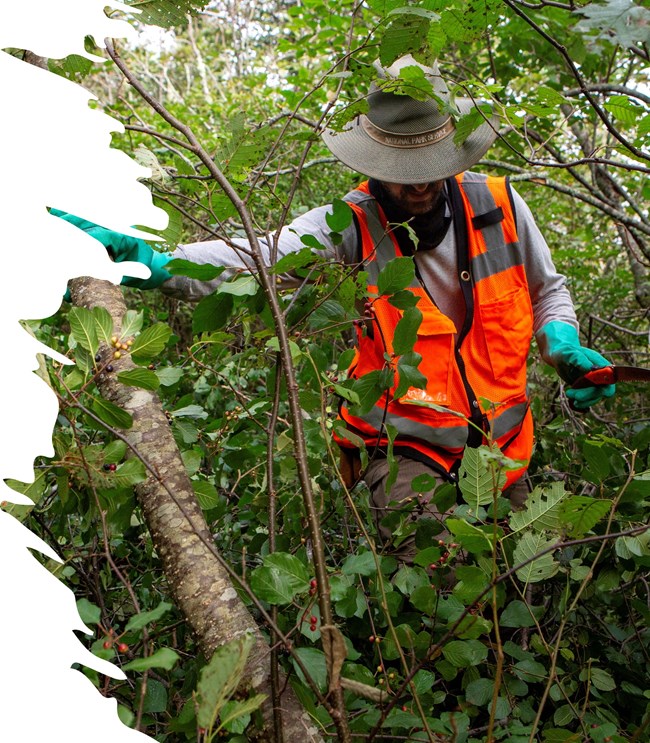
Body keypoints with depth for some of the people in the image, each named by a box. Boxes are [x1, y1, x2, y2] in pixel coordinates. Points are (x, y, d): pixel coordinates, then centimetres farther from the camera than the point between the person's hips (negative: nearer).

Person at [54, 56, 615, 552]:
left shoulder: (497, 203, -5)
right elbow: (250, 258, -32)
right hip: (405, 447, -4)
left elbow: (547, 290, 11)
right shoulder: (352, 226, -16)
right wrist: (153, 262, -49)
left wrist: (564, 345, -8)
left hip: (502, 441, 5)